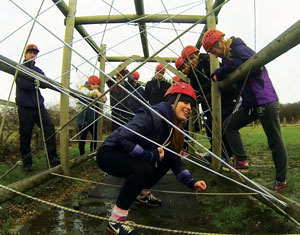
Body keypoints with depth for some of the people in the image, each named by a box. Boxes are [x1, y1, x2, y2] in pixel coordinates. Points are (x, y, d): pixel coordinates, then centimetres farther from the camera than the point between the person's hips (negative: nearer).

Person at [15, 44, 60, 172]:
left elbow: (44, 83, 4)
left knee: (49, 128, -10)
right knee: (25, 135, 0)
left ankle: (52, 158, -6)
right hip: (25, 106, -4)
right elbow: (22, 83, -11)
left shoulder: (38, 70, 20)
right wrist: (35, 84, -7)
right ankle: (26, 163, 12)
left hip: (39, 105, 4)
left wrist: (39, 82, -15)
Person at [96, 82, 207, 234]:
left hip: (127, 156, 9)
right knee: (144, 168, -32)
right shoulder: (153, 116, -26)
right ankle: (115, 222, -17)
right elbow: (123, 139, -33)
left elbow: (175, 160, 4)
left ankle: (142, 195, 24)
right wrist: (152, 155, -27)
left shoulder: (173, 127, 2)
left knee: (166, 158, 7)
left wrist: (191, 183, -7)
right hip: (109, 154, -8)